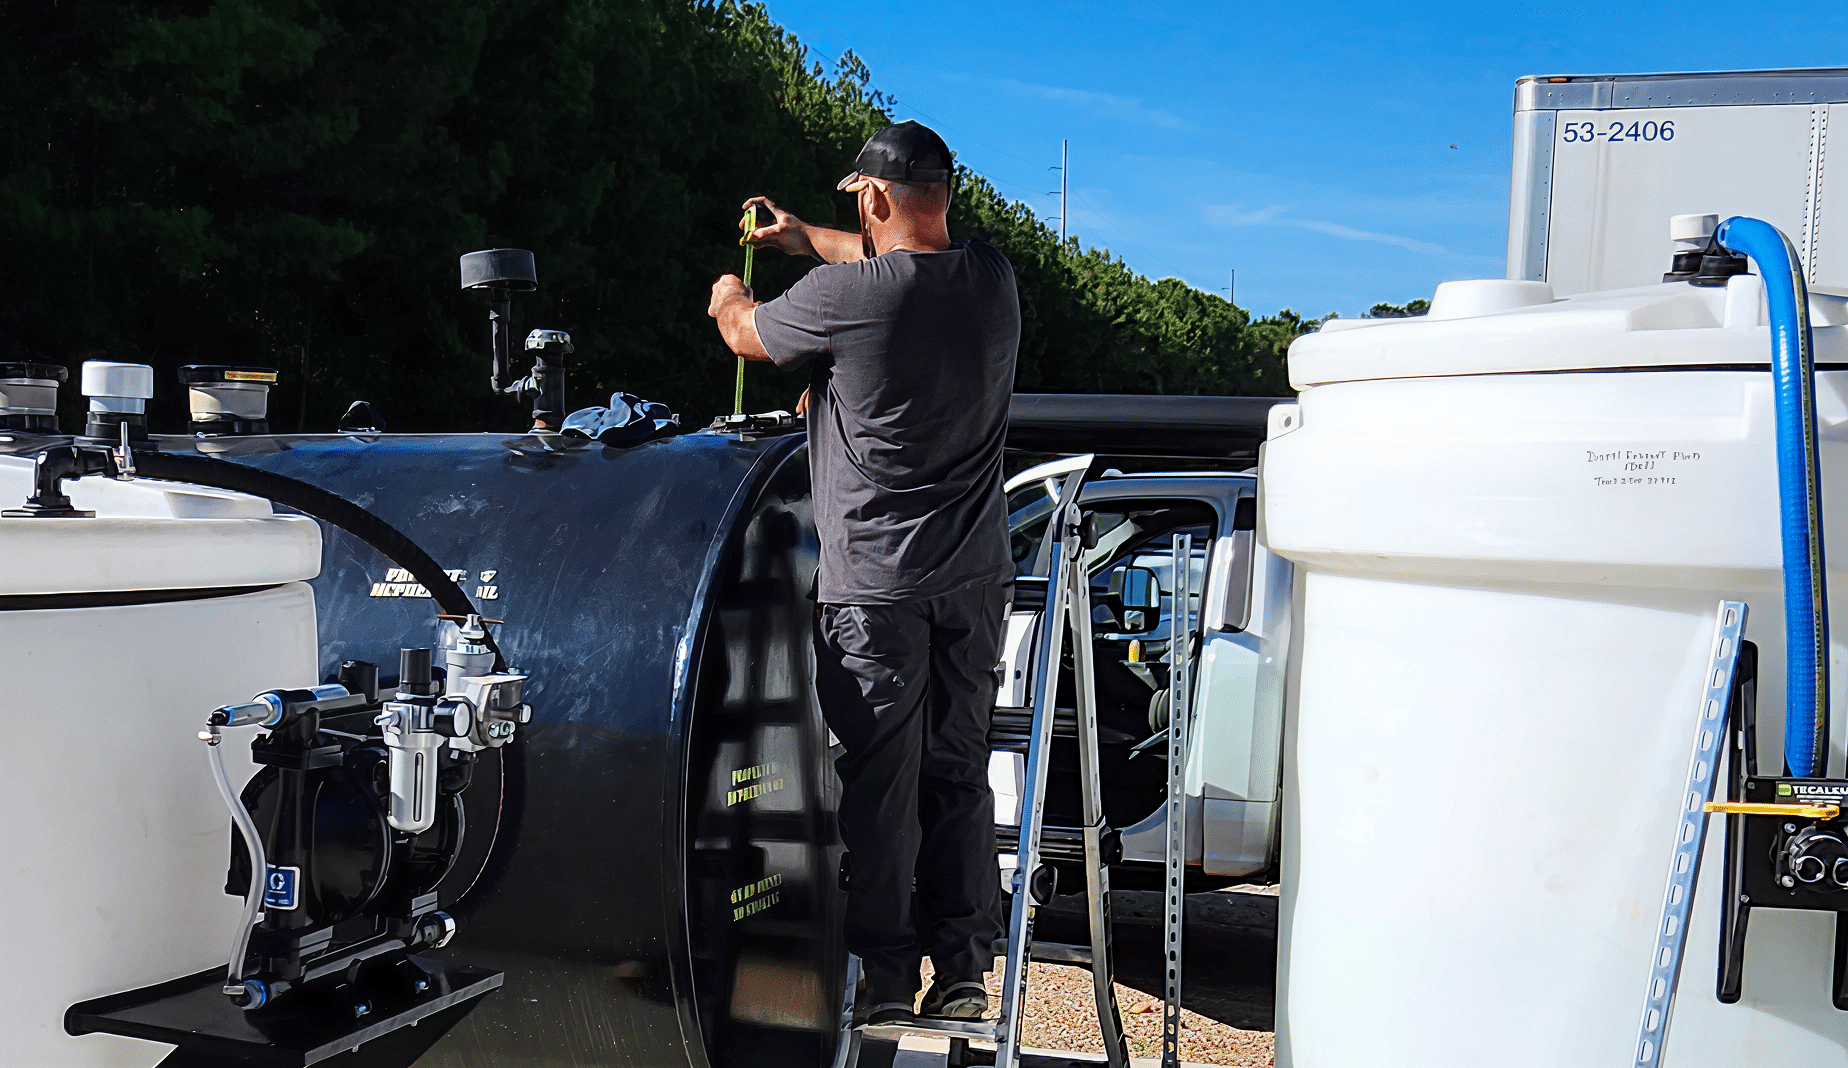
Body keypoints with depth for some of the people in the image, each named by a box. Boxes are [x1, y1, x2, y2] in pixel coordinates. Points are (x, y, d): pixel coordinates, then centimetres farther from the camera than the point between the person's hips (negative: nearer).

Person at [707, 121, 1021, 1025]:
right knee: (959, 773, 11)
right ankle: (964, 970, 18)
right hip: (976, 578, 5)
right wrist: (801, 236, 38)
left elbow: (746, 336, 7)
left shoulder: (843, 293, -13)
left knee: (880, 783, 3)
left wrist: (729, 299, 31)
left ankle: (885, 978, 11)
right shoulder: (993, 280, 4)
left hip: (875, 585, -5)